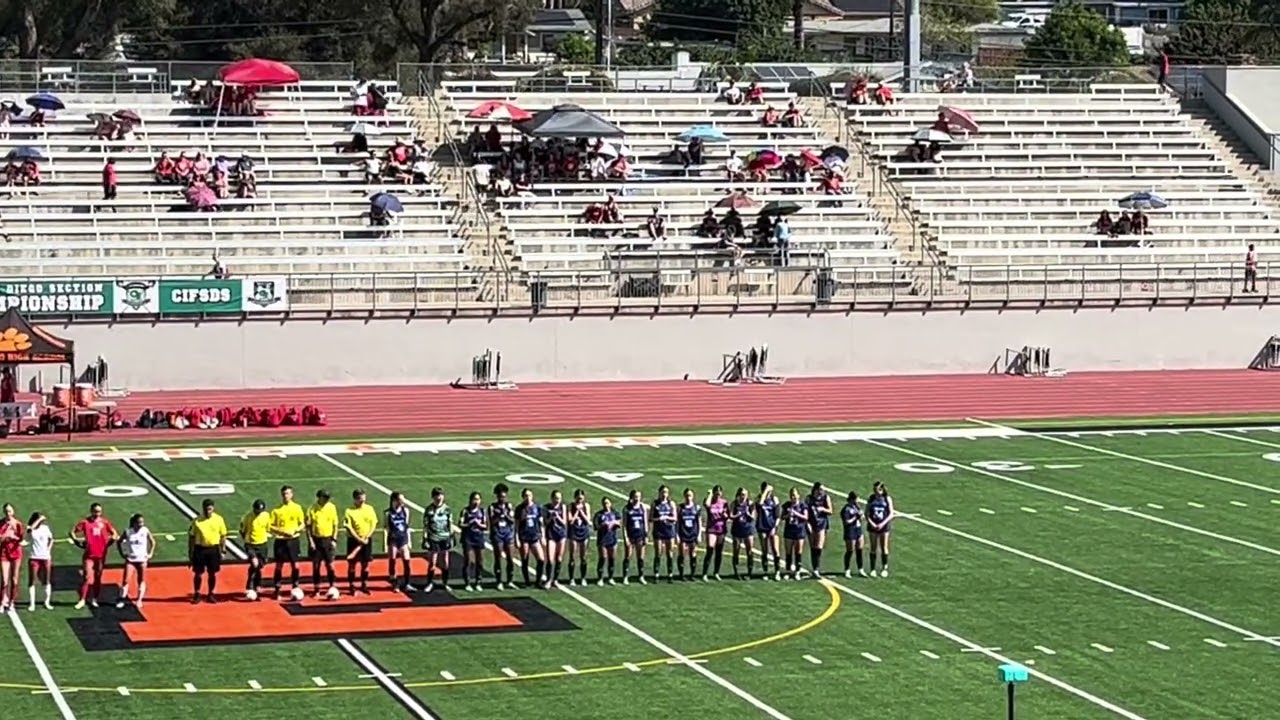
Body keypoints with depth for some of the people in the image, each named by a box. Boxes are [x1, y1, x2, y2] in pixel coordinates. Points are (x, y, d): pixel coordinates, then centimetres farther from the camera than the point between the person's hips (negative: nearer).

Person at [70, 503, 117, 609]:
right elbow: (73, 532, 3)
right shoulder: (85, 522, -3)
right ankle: (82, 600, -5)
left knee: (98, 578, 8)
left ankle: (94, 600, 18)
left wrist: (109, 542, -1)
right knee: (87, 577, -8)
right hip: (89, 554, -2)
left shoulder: (105, 522, 2)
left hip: (101, 554, 2)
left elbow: (114, 533, 11)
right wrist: (79, 543, -4)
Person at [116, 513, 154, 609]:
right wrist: (122, 554, -1)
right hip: (130, 559, -1)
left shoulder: (145, 531, -7)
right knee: (125, 580, -8)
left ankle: (139, 600, 13)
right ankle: (122, 599, -3)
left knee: (141, 581, 7)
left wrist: (151, 554, 1)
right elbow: (119, 542, 6)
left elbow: (153, 542, 8)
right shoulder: (128, 531, -8)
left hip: (142, 559, 1)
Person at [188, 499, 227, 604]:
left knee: (212, 573, 8)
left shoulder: (219, 519, -1)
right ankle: (196, 594, 15)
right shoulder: (197, 521, -3)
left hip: (213, 549, 1)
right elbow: (191, 536, 3)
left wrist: (223, 549, 3)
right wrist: (190, 551, 0)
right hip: (200, 548, -1)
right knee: (198, 573, 3)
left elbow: (223, 536, 6)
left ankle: (211, 594, 21)